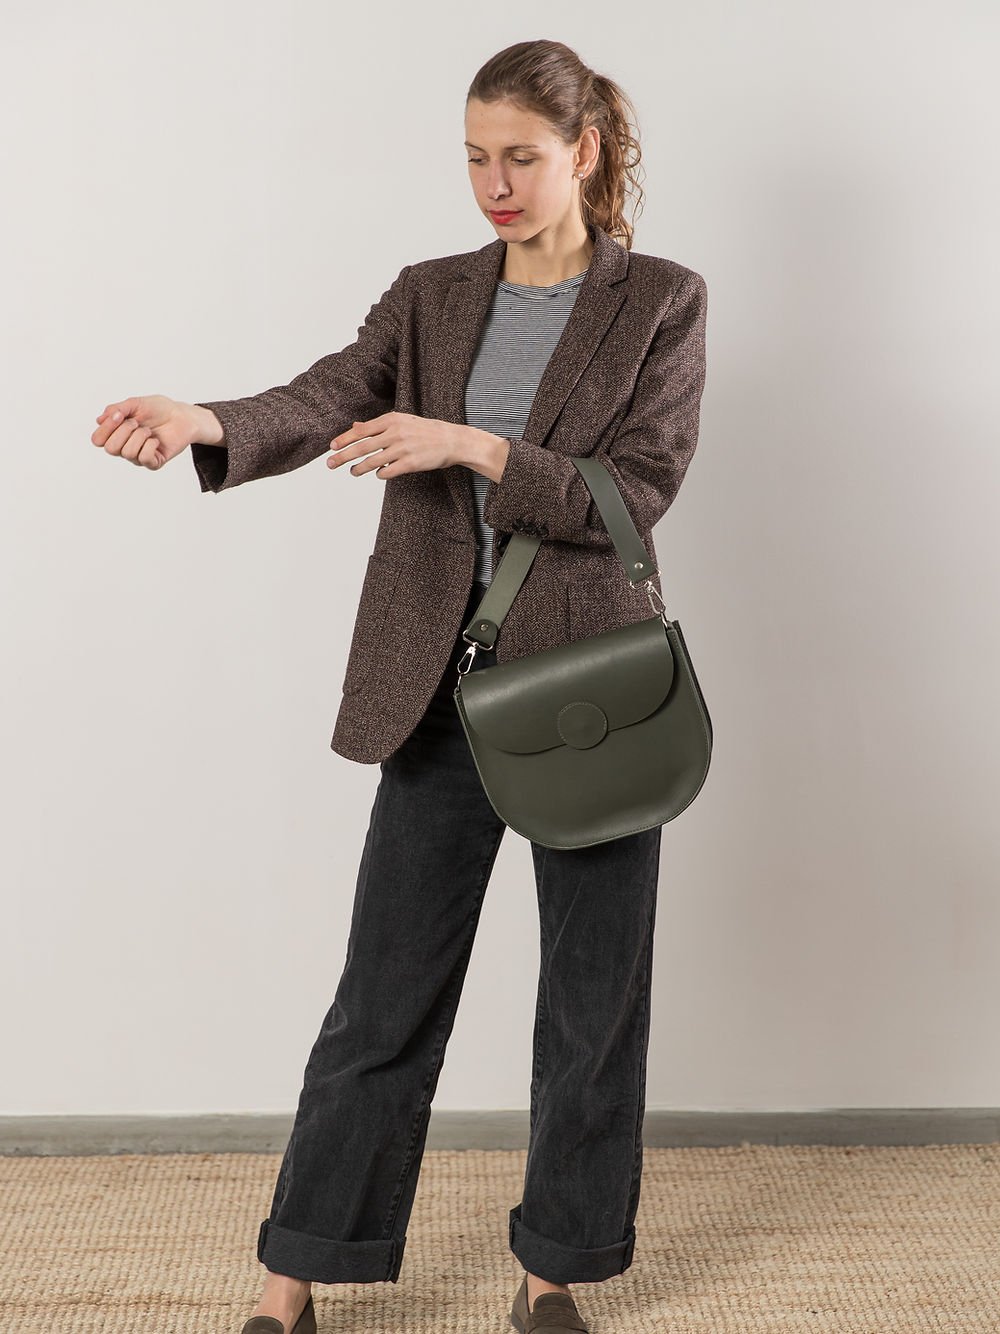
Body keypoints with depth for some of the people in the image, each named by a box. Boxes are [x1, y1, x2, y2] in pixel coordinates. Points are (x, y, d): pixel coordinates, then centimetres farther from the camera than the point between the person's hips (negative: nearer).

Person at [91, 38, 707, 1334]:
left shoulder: (660, 302, 1)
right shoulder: (429, 297, 8)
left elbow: (636, 492, -10)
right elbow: (324, 399, -9)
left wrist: (469, 446, -21)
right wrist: (204, 422, -30)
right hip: (440, 692, 2)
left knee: (593, 998, 9)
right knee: (385, 993, 6)